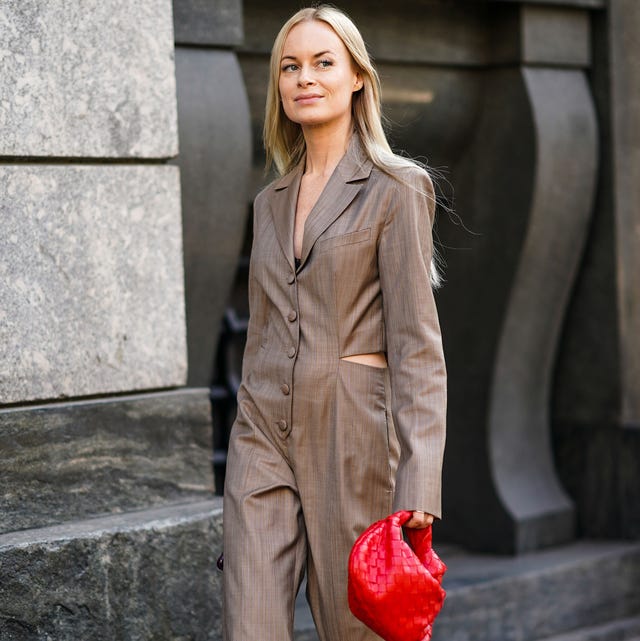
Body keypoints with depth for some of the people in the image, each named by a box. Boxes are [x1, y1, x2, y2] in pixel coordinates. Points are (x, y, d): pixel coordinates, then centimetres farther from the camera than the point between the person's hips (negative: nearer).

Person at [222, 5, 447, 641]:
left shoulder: (394, 191, -4)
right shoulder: (271, 201, 14)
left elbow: (416, 343, -9)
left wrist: (417, 485, -16)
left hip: (352, 430, -5)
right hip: (265, 430, 5)